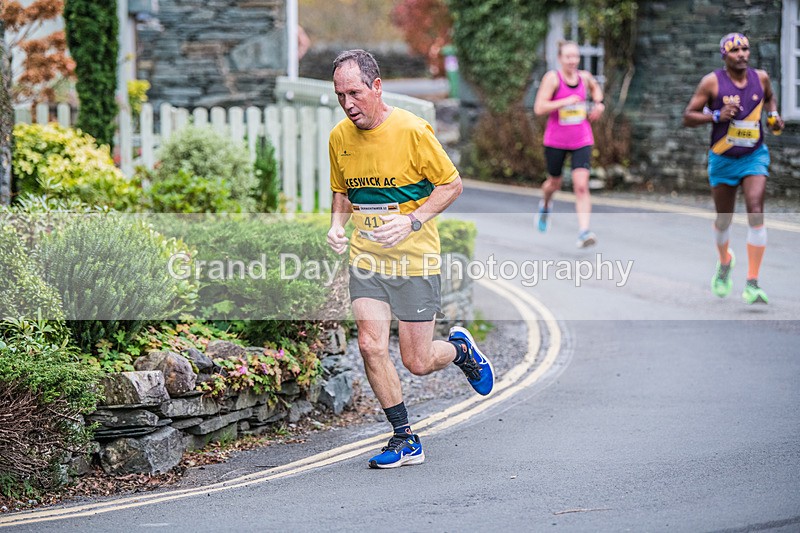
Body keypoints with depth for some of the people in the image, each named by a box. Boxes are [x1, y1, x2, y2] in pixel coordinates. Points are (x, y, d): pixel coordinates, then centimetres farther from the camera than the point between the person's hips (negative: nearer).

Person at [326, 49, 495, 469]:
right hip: (366, 257, 4)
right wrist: (337, 225, -2)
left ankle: (460, 348, 35)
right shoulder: (339, 137, 2)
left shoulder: (412, 130, -14)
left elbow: (451, 185, -7)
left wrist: (412, 221, -20)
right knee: (371, 347, -10)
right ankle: (405, 440, 4)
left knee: (417, 362, 0)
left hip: (414, 260, -4)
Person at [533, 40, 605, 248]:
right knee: (554, 183, 17)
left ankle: (584, 232, -20)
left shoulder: (584, 77, 2)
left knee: (581, 185, -14)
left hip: (582, 141, 2)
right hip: (556, 141, -2)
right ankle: (545, 205, 53)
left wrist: (598, 103, 10)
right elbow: (539, 108, -19)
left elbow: (595, 87, 28)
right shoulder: (552, 78, -12)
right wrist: (565, 101, -23)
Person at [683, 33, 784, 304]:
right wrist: (717, 116, -24)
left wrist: (774, 114, 2)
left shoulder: (761, 78, -1)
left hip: (754, 156, 1)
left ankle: (752, 284, -18)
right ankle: (725, 262, 46)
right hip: (723, 159, -1)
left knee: (756, 213, -18)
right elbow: (688, 117, -9)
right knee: (723, 219, 12)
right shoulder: (712, 82, -11)